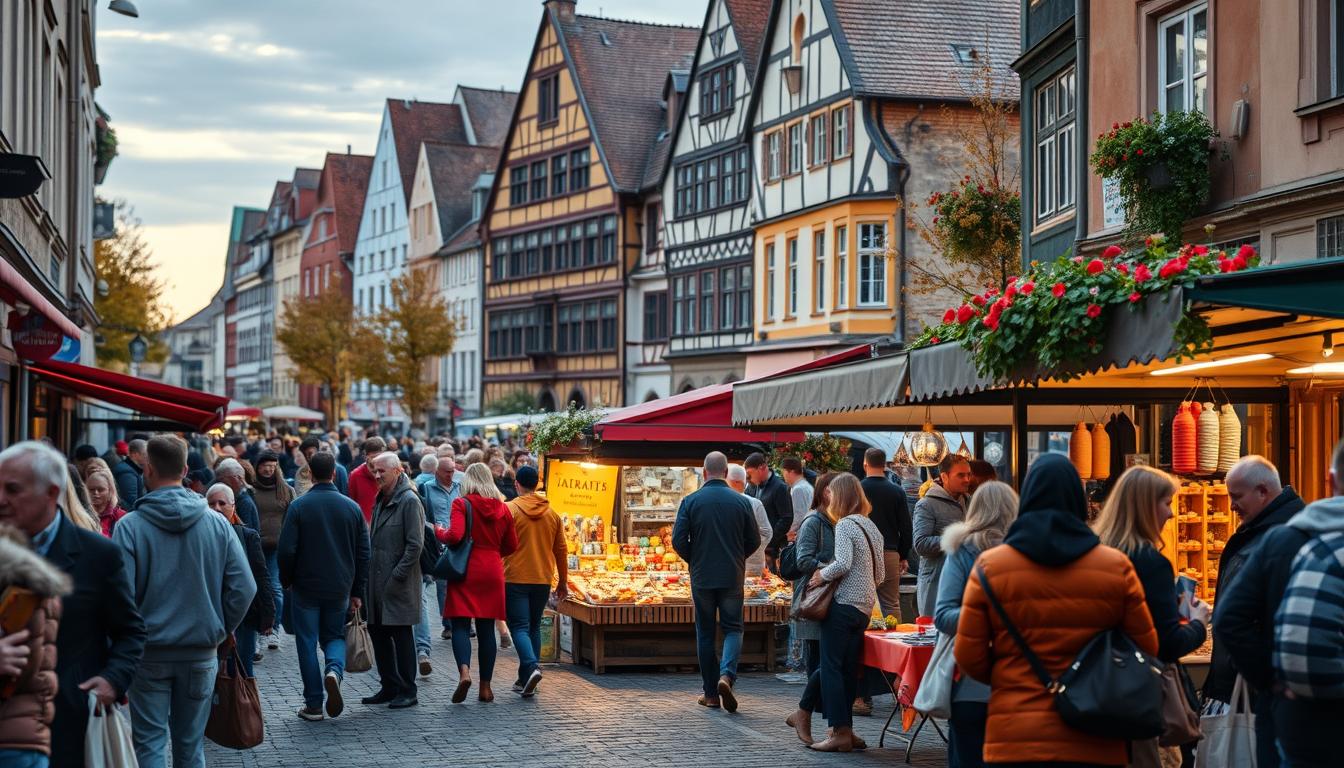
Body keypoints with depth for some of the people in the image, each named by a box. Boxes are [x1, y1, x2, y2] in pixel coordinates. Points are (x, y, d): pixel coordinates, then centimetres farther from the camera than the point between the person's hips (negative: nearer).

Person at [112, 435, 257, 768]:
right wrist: (220, 629, 9)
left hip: (148, 653, -3)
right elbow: (244, 587, -5)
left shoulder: (130, 526, -11)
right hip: (201, 650, 3)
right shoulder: (217, 524, -3)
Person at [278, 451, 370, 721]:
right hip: (340, 588, 3)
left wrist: (286, 580, 7)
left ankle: (313, 704, 8)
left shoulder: (299, 506, -9)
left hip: (305, 587, -2)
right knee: (334, 636, 18)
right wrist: (357, 592, 10)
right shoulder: (352, 507, 1)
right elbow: (363, 554, 4)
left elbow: (286, 550, -11)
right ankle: (334, 670, -13)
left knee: (307, 643, 7)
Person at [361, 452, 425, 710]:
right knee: (378, 632, 12)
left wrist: (397, 576, -17)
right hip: (377, 582, 9)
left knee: (401, 635, -2)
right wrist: (370, 572, 10)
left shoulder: (409, 501, -12)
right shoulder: (380, 500, 15)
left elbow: (415, 544, -16)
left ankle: (408, 691, 7)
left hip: (399, 584, -9)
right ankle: (389, 687, 22)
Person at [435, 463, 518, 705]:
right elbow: (511, 546, 13)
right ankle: (485, 686, 9)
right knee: (487, 628, 7)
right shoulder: (502, 508, 8)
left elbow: (454, 536, -18)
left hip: (466, 570, -3)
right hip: (492, 572, 4)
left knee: (460, 624, -1)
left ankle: (464, 671, -25)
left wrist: (438, 531, 2)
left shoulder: (462, 504, -6)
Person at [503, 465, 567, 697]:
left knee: (519, 627, -2)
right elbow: (561, 550, 11)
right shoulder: (552, 513, 8)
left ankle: (531, 667, -25)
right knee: (534, 627, 13)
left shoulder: (509, 510, -6)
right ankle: (525, 679, 14)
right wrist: (563, 582, 20)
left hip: (515, 579, -4)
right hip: (543, 581, 4)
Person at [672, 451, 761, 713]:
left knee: (705, 633, 10)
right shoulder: (741, 501, -3)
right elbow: (754, 541, 2)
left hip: (701, 576, 0)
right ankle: (727, 674, -14)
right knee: (733, 628, 11)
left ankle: (711, 694, 12)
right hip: (733, 576, 0)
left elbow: (678, 541, -8)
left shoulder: (691, 501, -6)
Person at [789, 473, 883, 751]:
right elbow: (879, 576, 19)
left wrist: (822, 575, -7)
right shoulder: (872, 528, 17)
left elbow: (843, 563, -23)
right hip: (865, 607, 9)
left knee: (831, 667, -4)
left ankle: (841, 733, -7)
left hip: (844, 603, -9)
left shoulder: (845, 524, -9)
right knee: (847, 669, 10)